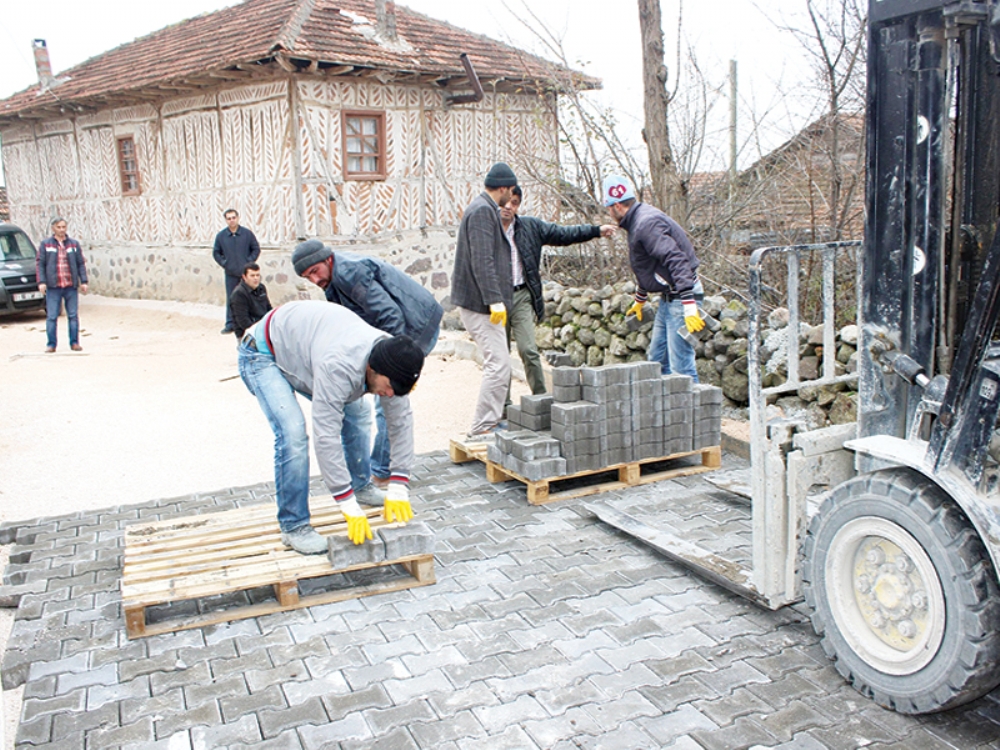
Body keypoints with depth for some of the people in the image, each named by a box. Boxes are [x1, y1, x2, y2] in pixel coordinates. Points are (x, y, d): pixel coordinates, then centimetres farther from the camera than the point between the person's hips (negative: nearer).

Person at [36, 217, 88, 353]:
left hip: (71, 286, 1)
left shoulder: (74, 244, 10)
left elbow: (81, 264, 10)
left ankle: (74, 343, 10)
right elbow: (39, 264, 3)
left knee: (73, 315, 3)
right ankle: (51, 344, 6)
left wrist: (83, 281, 3)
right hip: (53, 287, -1)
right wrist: (41, 282, -6)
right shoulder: (45, 244, 6)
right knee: (51, 316, -1)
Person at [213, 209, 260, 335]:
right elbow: (216, 252, 13)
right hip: (230, 273, 1)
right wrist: (223, 263, 1)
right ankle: (230, 324, 9)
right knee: (231, 299, 3)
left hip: (246, 272, -1)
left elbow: (256, 249, 5)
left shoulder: (247, 233, -1)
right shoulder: (221, 236, 3)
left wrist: (249, 262, -4)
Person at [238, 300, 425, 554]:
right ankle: (293, 526, -11)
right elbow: (326, 436, -41)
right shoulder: (339, 366, -42)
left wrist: (399, 489, -18)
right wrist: (349, 507, -37)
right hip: (262, 354, -7)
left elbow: (401, 421, -14)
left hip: (301, 346, 8)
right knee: (292, 433, -23)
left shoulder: (391, 358, -19)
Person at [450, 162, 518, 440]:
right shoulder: (482, 211, -14)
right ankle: (481, 428, -7)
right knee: (498, 365, -11)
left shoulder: (485, 209, 19)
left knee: (499, 363, 16)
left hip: (481, 302, 11)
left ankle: (491, 419, 25)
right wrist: (494, 300, -25)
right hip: (480, 302, -11)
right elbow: (482, 261, -23)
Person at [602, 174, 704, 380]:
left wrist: (689, 306, -34)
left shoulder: (647, 223, -20)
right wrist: (640, 299, 36)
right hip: (668, 299, 11)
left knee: (680, 367, -10)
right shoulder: (637, 221, 12)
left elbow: (676, 261, -28)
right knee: (657, 360, 16)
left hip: (681, 298, -11)